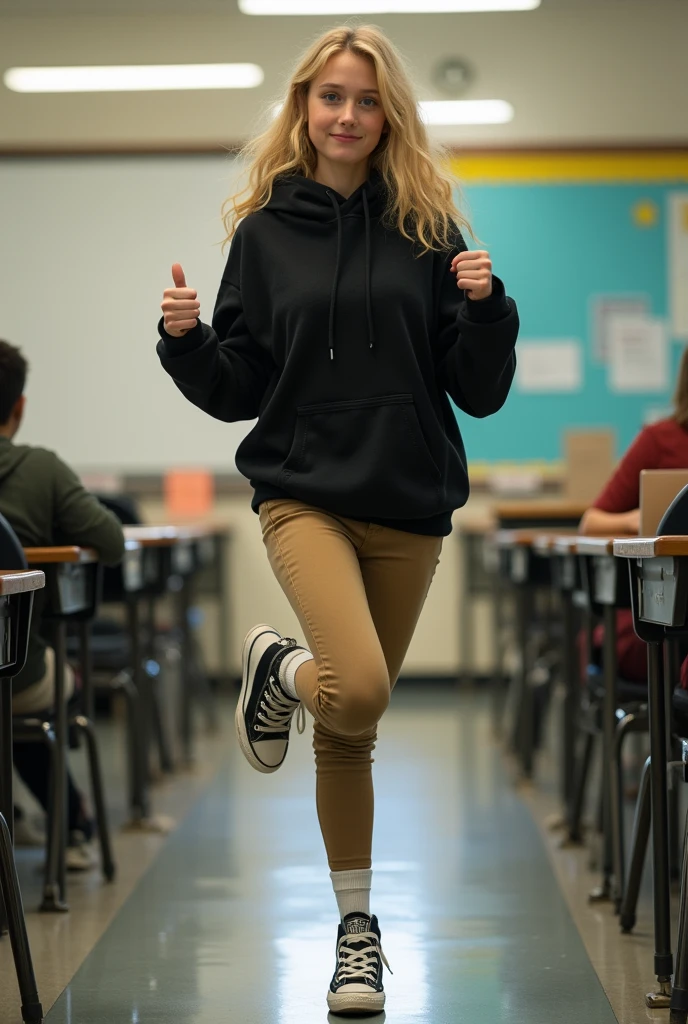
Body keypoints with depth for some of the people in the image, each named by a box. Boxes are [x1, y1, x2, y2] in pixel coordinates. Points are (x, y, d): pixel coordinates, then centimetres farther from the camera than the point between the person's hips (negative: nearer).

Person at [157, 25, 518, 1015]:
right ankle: (277, 668, 12)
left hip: (410, 503, 1)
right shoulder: (264, 230, 3)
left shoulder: (427, 229, 3)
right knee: (356, 693, -24)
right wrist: (187, 341, -12)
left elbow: (481, 391, 3)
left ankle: (357, 926, 28)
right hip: (305, 493, -1)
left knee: (354, 728, 10)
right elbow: (237, 391, 5)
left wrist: (485, 307, -14)